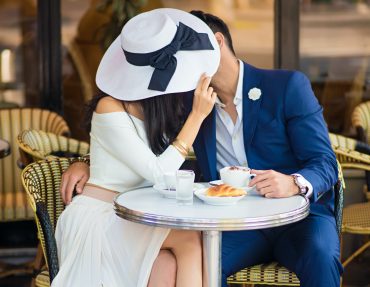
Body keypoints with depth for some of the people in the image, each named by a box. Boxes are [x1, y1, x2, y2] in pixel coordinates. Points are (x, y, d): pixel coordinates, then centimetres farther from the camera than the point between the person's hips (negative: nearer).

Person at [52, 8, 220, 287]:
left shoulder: (158, 106, 5)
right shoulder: (110, 109, -17)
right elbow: (158, 172, -20)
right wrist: (198, 115, -18)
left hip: (132, 217, 6)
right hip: (98, 215, -6)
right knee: (189, 237, -29)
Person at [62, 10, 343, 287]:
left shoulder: (288, 86, -3)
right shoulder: (190, 102, 10)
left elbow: (325, 164, -8)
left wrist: (294, 184, -32)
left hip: (297, 215, -3)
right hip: (234, 221, 3)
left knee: (320, 255, -35)